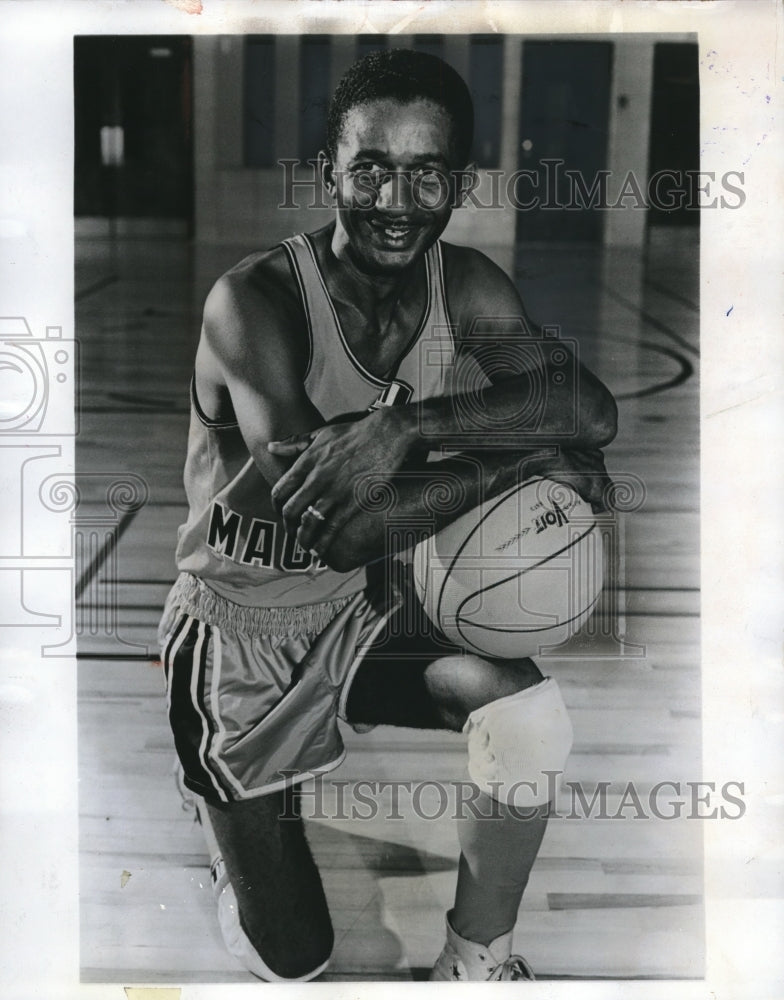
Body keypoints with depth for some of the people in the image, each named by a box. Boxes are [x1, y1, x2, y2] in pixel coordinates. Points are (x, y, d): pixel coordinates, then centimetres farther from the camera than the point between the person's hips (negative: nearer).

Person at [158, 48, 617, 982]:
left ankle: (478, 960, 2)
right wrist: (524, 464, -31)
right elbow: (328, 519, -34)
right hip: (243, 628, -4)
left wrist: (410, 424, -39)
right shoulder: (255, 301, -24)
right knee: (292, 960, 3)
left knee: (533, 721, -25)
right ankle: (218, 802, 36)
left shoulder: (467, 287, -8)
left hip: (376, 600, 4)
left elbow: (593, 410, -25)